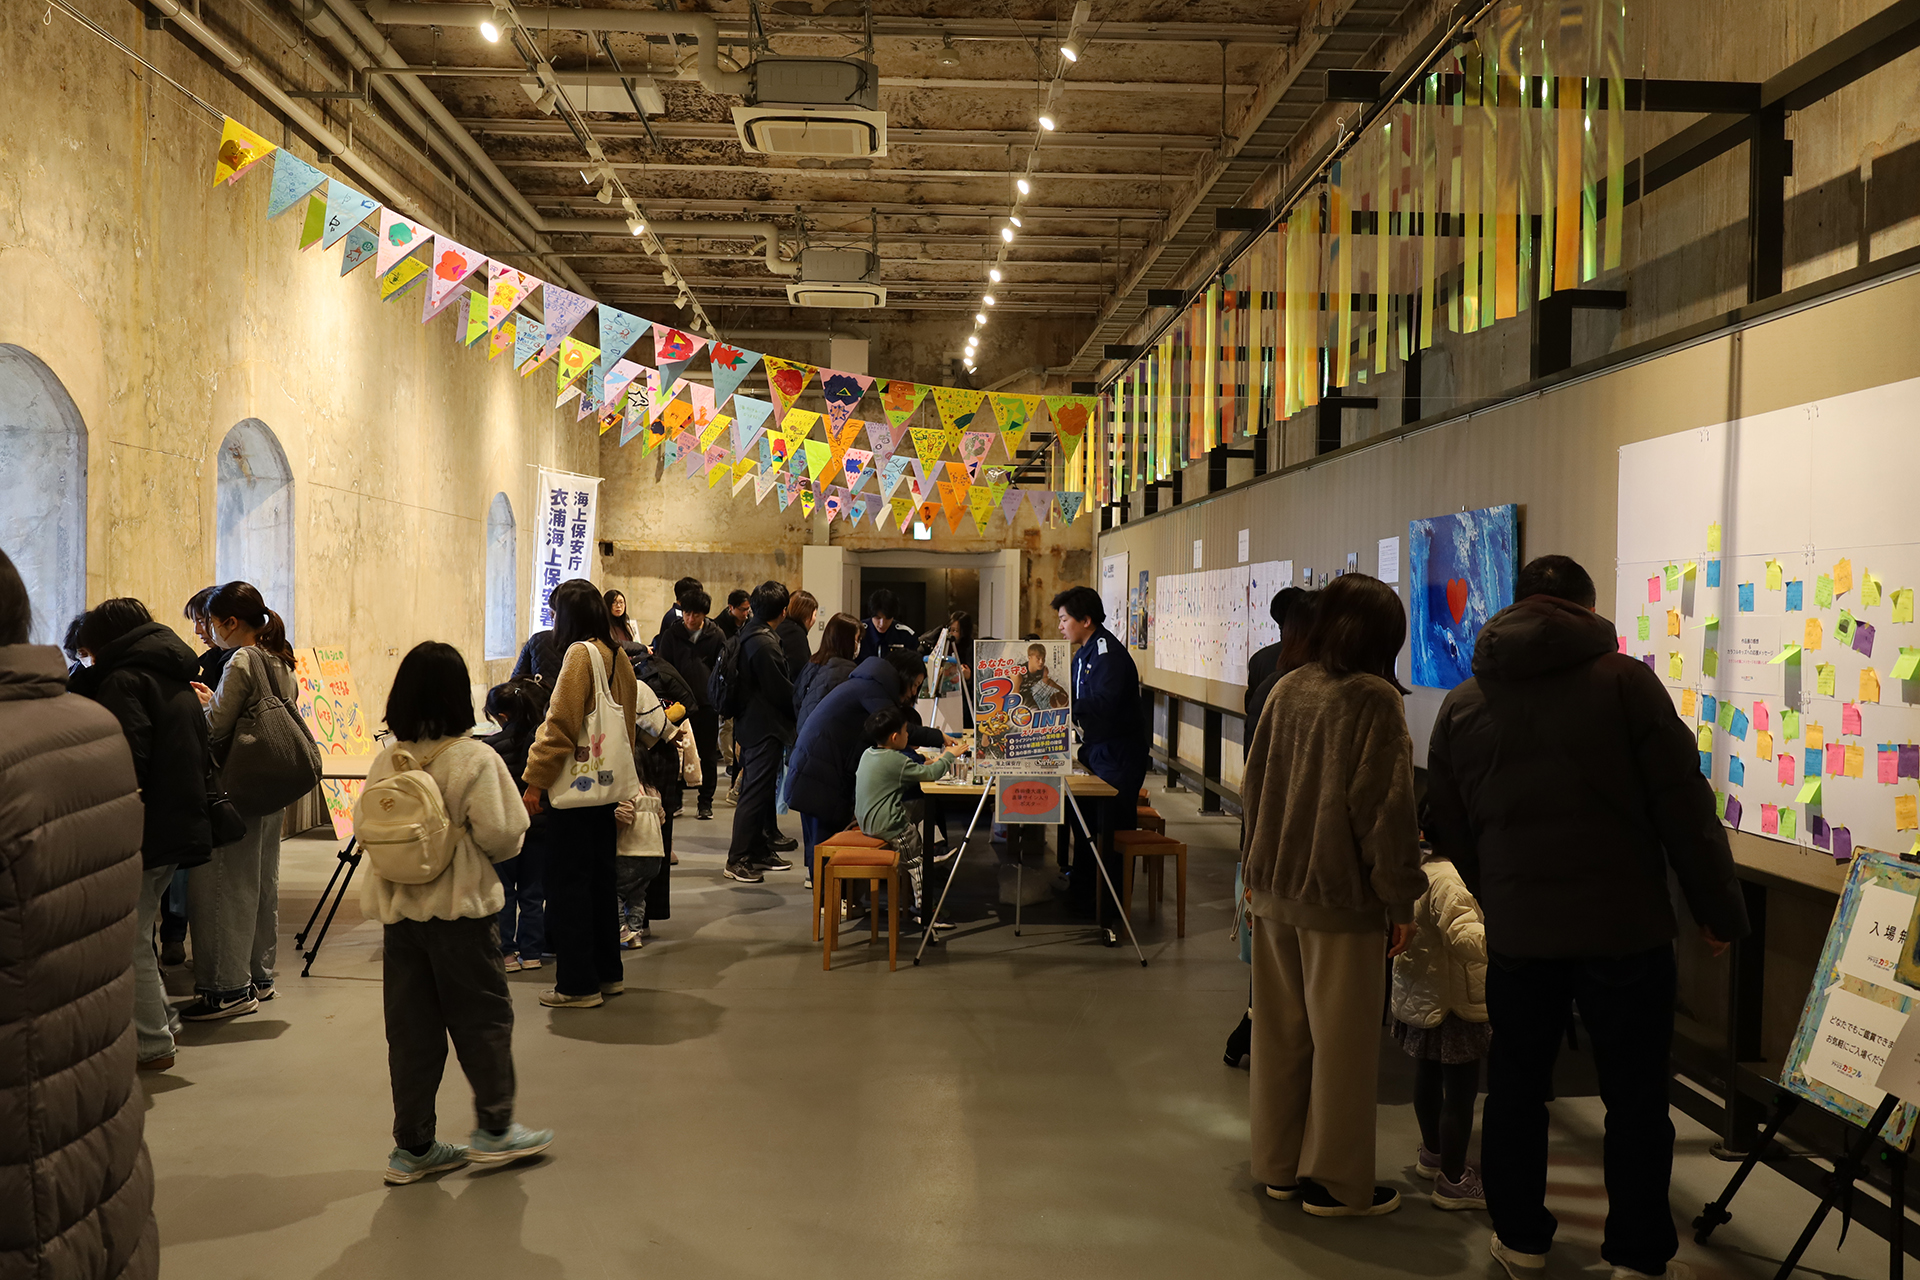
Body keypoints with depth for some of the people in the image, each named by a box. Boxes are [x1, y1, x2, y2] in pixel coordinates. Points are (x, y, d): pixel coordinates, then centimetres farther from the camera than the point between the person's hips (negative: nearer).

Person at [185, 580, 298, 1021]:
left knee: (222, 884, -3)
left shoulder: (240, 663, -16)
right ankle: (258, 976, 22)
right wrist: (214, 701, 16)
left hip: (237, 787, -9)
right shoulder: (279, 663, 10)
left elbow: (213, 728, -15)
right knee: (262, 881, 14)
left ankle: (229, 988, 0)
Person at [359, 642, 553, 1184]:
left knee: (411, 1027, 10)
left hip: (399, 909, 5)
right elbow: (500, 833, -17)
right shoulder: (474, 758, -13)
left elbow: (364, 828, 4)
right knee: (484, 1016, 9)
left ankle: (413, 1145, 17)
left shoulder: (385, 762, 2)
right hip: (462, 907, -5)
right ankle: (494, 1128, 17)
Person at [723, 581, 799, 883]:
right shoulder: (765, 644, -22)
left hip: (749, 722, 10)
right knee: (756, 793, -5)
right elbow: (780, 691, -18)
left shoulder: (745, 635, 8)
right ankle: (737, 860, -1)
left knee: (757, 790, 17)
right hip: (765, 727, -10)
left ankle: (759, 849, 27)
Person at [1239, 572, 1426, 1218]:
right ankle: (1334, 1182, 14)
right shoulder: (1375, 698, -14)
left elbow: (1254, 785, 11)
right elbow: (1385, 806, -15)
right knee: (1341, 1041, 5)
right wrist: (1401, 900, -8)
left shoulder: (1288, 688, 5)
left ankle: (1279, 1165, 26)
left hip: (1275, 890, 7)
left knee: (1281, 1031, 15)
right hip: (1342, 897, -6)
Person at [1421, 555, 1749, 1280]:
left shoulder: (1462, 705, 5)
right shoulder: (1624, 682, -7)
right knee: (1636, 1096, 9)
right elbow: (1685, 808, -8)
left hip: (1516, 929, 3)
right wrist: (1719, 910, 2)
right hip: (1625, 925, -3)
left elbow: (1449, 830, 11)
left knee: (1516, 1085, 15)